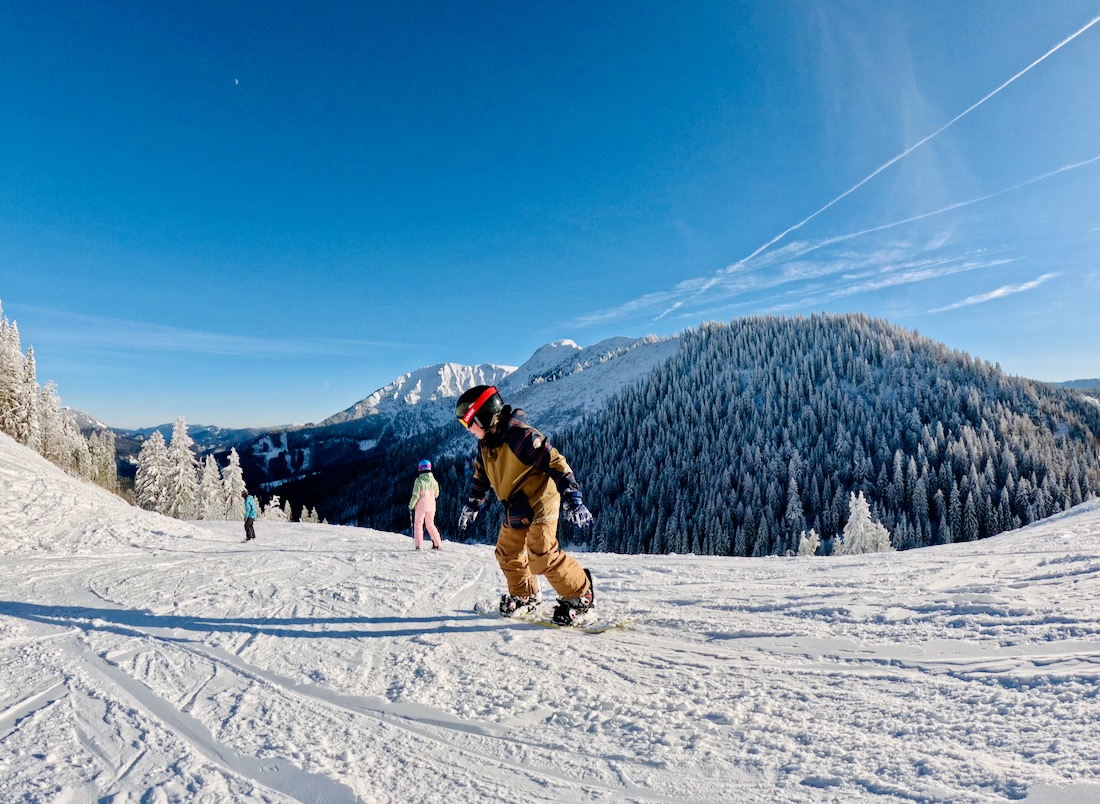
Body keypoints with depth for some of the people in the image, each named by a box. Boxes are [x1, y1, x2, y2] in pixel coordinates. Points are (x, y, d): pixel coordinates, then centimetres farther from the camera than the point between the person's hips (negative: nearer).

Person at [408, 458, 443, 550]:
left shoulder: (419, 480, -12)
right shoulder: (433, 480, 0)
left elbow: (416, 495, -14)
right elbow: (436, 494, 10)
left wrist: (411, 506, -5)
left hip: (421, 506, -4)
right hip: (431, 506, 4)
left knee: (418, 524, 9)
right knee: (430, 525, 17)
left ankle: (418, 545, 1)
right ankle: (437, 544, 14)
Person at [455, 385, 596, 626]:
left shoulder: (520, 436, -26)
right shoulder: (485, 443, 4)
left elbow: (555, 463, -29)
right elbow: (480, 477, 21)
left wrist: (572, 500, -34)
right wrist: (471, 506, 26)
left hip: (540, 504, -9)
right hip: (514, 510, 9)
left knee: (542, 557, -15)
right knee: (508, 554, 14)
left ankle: (580, 596, 2)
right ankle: (525, 596, 35)